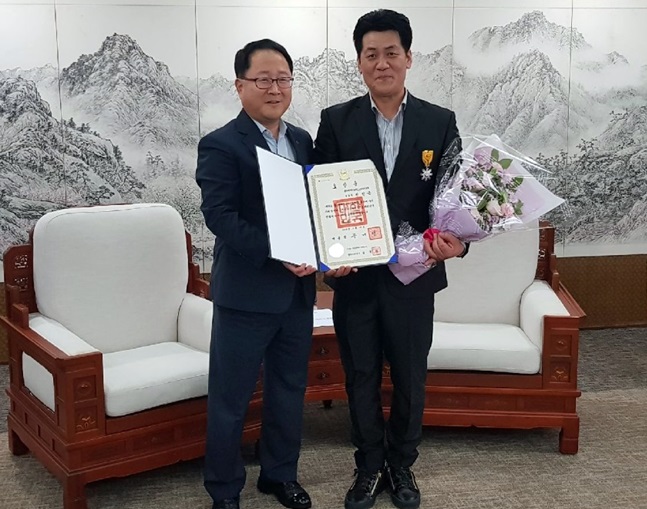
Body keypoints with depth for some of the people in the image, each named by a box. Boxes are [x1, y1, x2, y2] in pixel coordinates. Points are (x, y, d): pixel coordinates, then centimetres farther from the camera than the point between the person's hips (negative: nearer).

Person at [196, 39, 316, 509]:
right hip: (246, 292, -6)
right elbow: (220, 216, -17)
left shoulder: (303, 141, 11)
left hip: (298, 288, 6)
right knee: (231, 398, 6)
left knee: (290, 388, 17)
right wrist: (276, 254, -26)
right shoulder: (221, 145, -9)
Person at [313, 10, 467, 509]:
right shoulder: (336, 121, -2)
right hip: (354, 275, 0)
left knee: (411, 379, 14)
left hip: (413, 275, 0)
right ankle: (369, 466, 34)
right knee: (361, 379, 14)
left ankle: (402, 465, 36)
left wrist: (456, 241, -20)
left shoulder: (440, 122, -1)